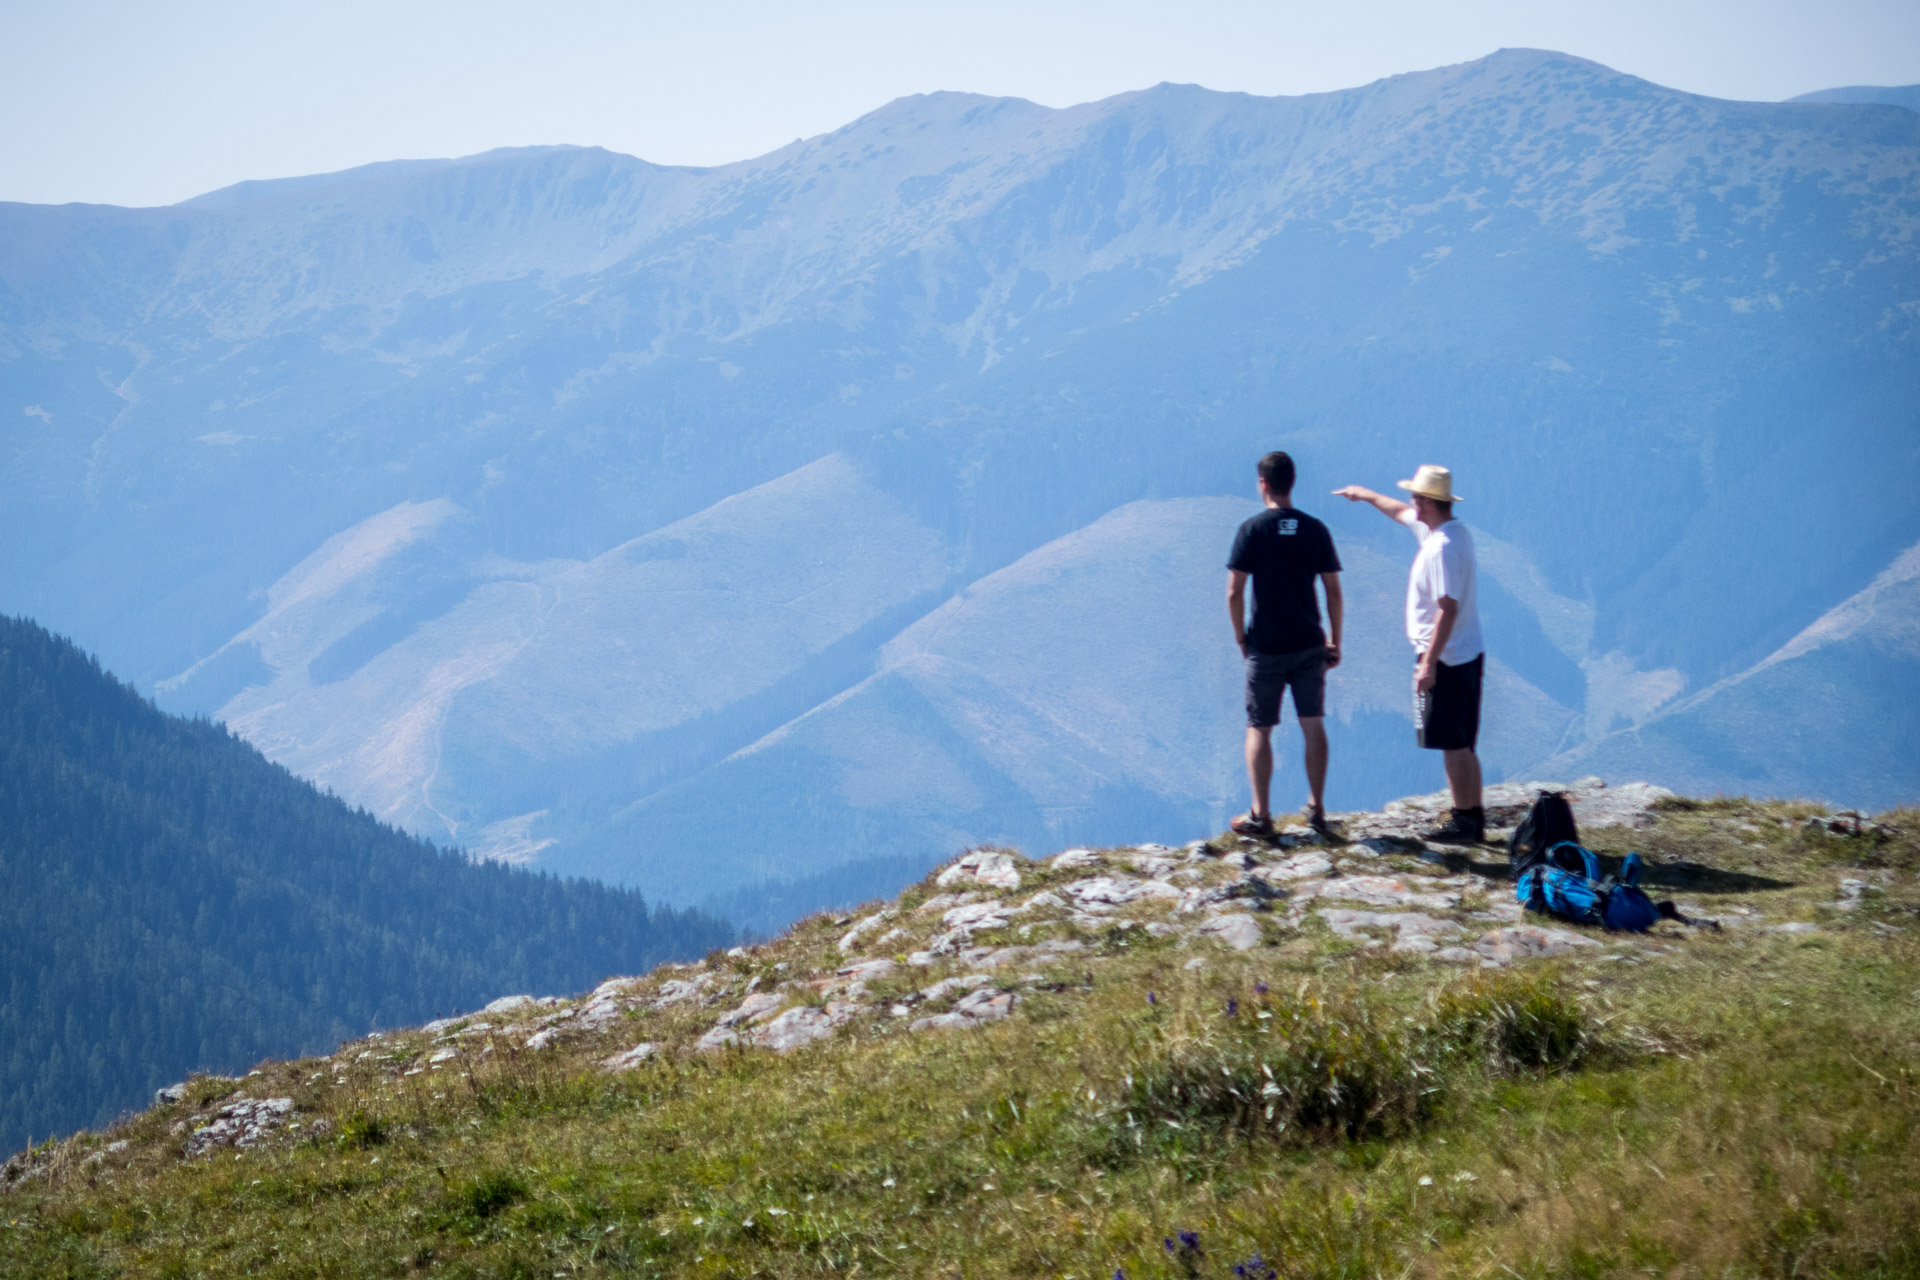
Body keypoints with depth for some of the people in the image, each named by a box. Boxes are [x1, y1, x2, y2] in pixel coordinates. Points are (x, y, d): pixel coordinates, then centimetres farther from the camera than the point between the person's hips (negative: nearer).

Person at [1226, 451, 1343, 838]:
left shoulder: (1252, 530, -9)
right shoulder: (1316, 530, 1)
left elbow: (1234, 593, -11)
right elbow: (1334, 592, 2)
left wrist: (1241, 638, 2)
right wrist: (1334, 642, 11)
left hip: (1266, 647, -3)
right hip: (1309, 645, 3)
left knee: (1259, 729, 5)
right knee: (1313, 725, 11)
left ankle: (1261, 814, 5)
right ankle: (1317, 808, 14)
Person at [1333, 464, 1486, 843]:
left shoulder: (1441, 547, -20)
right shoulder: (1454, 532, 11)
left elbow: (1448, 608, -25)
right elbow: (1401, 512, 30)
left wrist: (1429, 663, -24)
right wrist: (1365, 495, 42)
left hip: (1446, 659, -10)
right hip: (1468, 656, 10)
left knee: (1453, 746, -5)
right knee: (1461, 747, 14)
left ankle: (1464, 824, -2)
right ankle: (1474, 820, 17)